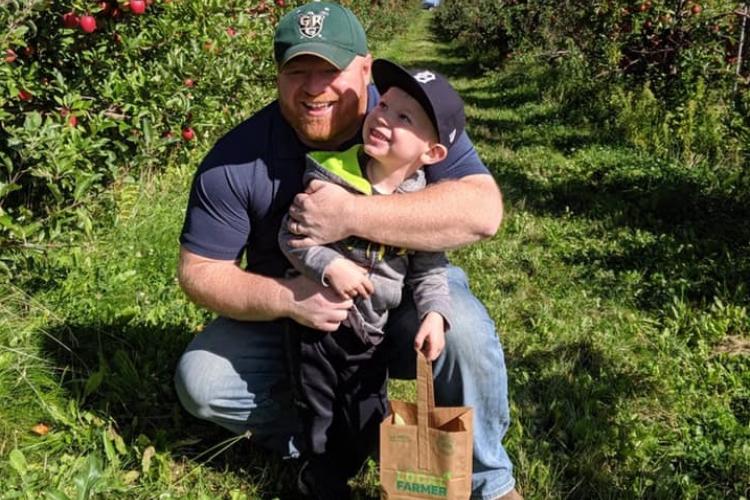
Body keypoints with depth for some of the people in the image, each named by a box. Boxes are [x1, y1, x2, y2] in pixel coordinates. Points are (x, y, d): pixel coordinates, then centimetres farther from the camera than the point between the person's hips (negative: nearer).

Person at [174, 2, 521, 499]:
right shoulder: (237, 158, -16)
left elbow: (483, 210, -33)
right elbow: (199, 272, -11)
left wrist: (353, 215, -40)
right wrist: (284, 298, -31)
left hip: (404, 294, -1)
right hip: (291, 310, 2)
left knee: (462, 330, -32)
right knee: (202, 382, -16)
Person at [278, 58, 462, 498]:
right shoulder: (327, 173, -15)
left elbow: (429, 268, 0)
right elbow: (291, 234, -13)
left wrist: (435, 313, -14)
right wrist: (329, 265, -26)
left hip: (371, 328, 2)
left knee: (368, 421, 15)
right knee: (323, 412, 13)